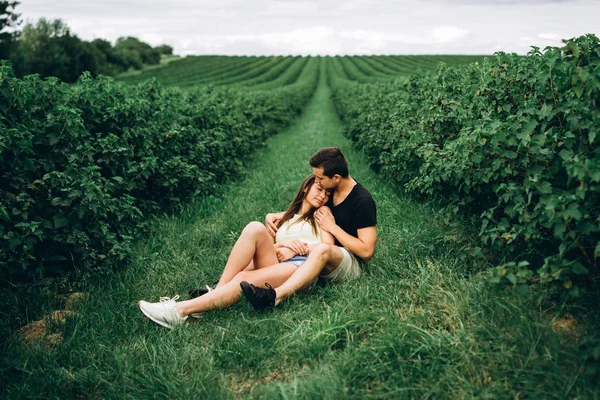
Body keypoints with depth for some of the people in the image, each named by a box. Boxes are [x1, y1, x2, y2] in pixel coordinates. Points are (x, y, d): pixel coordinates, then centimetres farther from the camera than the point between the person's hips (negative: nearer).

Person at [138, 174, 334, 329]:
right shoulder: (286, 216, 31)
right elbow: (266, 245, 16)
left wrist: (298, 248, -7)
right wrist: (280, 245, -5)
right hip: (275, 262, 4)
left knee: (244, 280, -32)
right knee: (254, 229, -26)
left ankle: (180, 310, -38)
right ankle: (217, 292, -27)